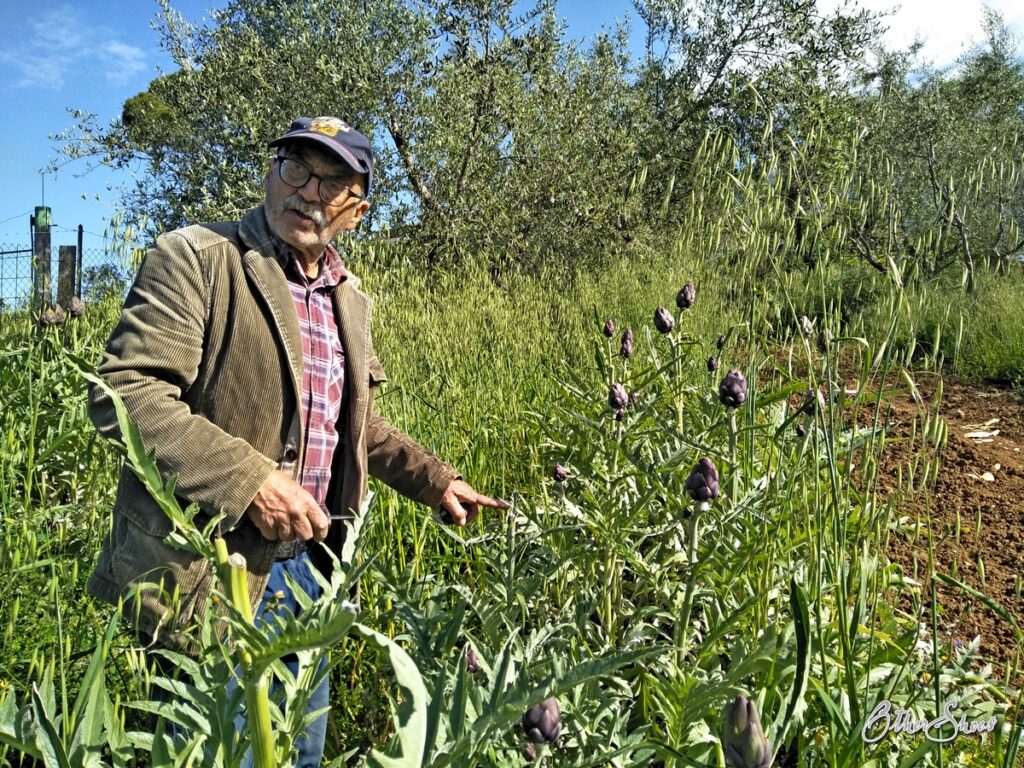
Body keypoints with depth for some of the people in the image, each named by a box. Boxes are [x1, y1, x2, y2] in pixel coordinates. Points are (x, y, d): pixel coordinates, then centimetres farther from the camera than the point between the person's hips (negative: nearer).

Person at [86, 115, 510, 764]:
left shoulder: (350, 299, 12)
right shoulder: (195, 258, -11)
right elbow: (122, 394, -20)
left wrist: (436, 480, 13)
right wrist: (250, 481, -25)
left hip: (312, 566, 7)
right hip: (208, 572, -6)